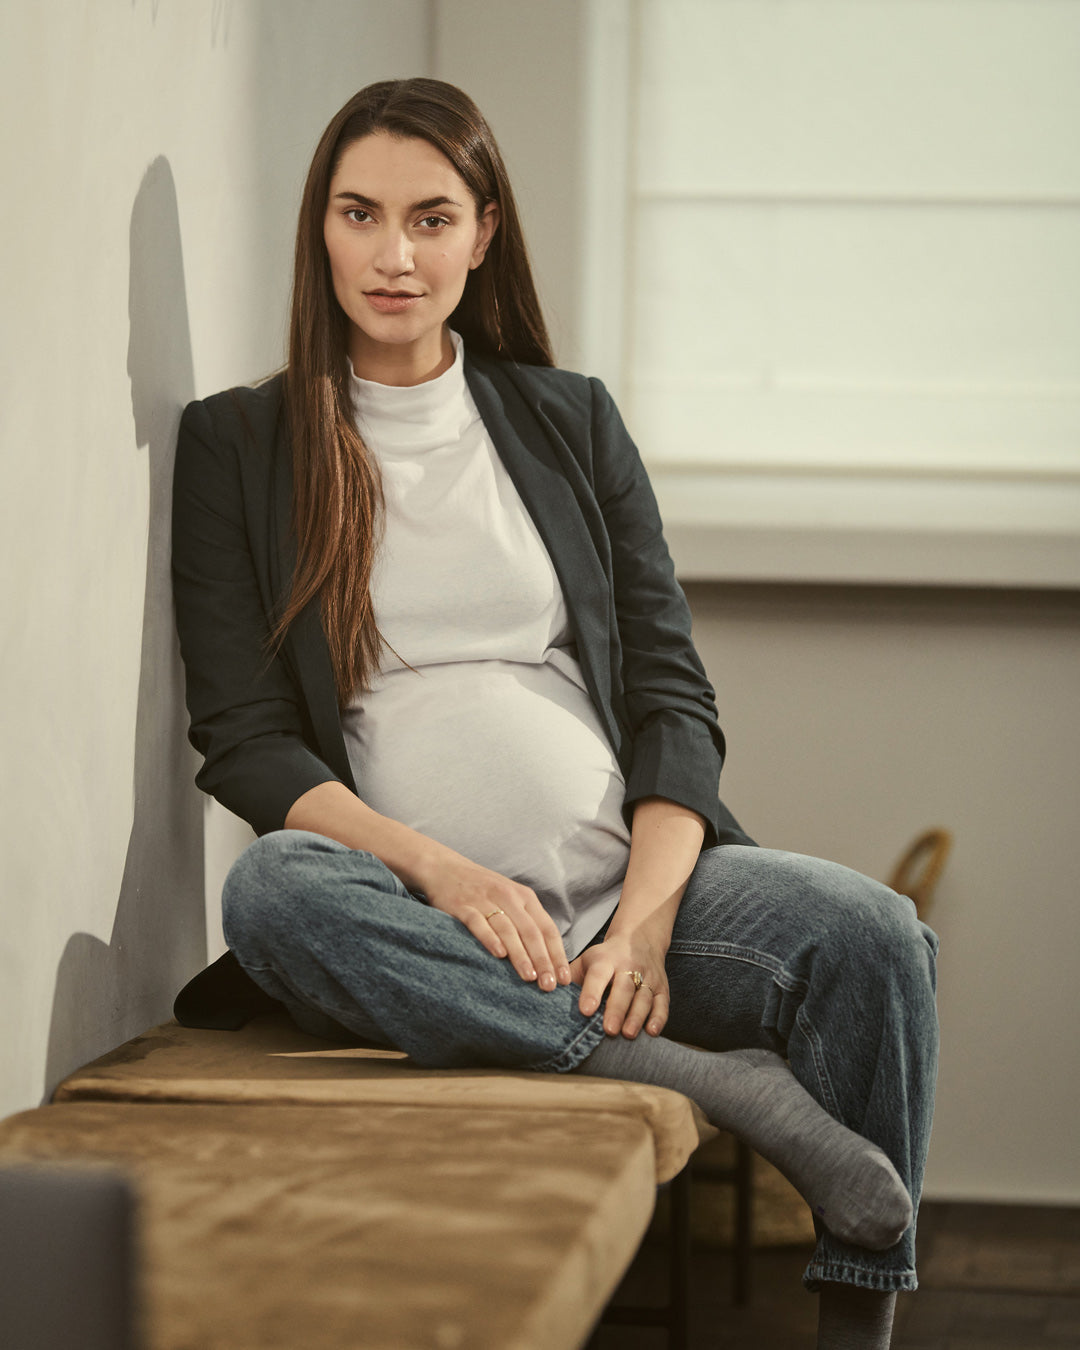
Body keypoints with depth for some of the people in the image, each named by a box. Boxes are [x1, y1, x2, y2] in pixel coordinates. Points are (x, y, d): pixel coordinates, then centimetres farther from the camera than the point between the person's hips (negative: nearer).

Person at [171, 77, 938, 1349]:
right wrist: (441, 873, -17)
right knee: (270, 891, -35)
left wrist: (645, 919, -10)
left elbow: (671, 694, 10)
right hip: (427, 915, -2)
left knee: (869, 932, -27)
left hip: (626, 883, 2)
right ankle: (700, 1075, -31)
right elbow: (243, 742, 1)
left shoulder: (571, 421, 16)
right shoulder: (235, 446, 9)